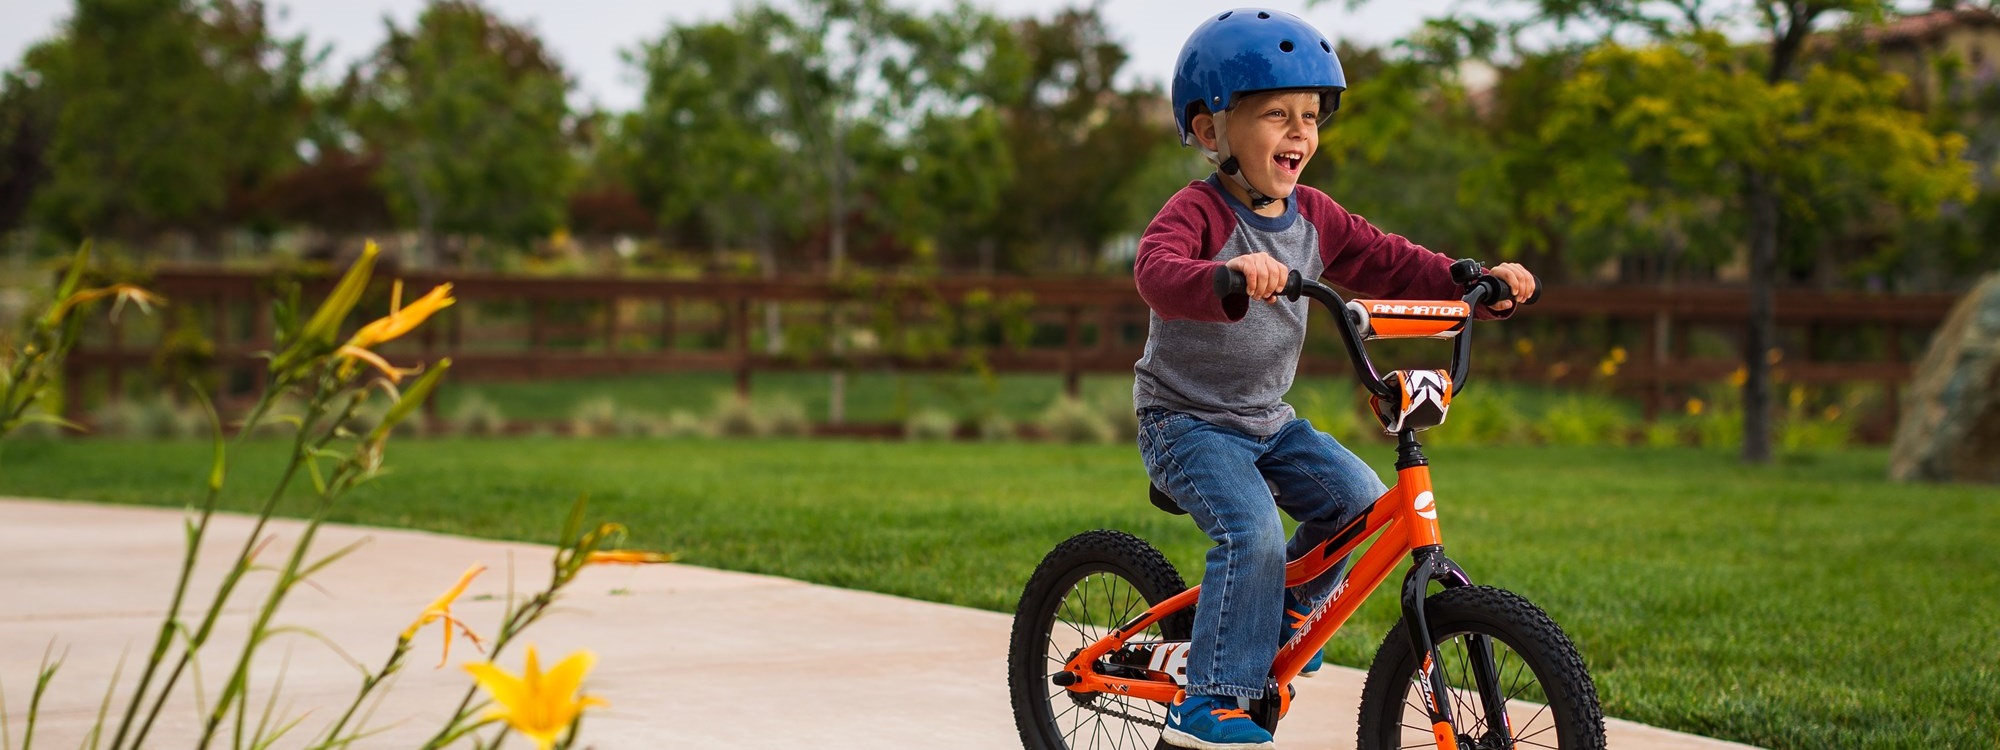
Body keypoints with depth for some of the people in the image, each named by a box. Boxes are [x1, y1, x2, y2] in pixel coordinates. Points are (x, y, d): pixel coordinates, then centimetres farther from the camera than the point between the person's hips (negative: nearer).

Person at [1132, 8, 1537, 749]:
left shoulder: (1313, 217, 3)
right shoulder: (1197, 213, -20)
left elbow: (1391, 264, 7)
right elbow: (1159, 273, -40)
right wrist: (1229, 277, -60)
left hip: (1267, 421, 7)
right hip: (1185, 419, -7)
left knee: (1358, 497, -9)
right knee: (1253, 530, -26)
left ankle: (1281, 612, 16)